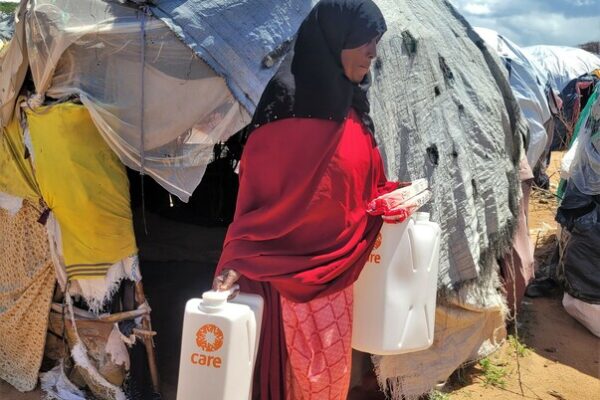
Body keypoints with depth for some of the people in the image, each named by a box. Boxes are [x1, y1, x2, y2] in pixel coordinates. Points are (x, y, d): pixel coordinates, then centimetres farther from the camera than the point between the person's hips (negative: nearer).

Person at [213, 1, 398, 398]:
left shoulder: (350, 104, 5)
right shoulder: (288, 100, -19)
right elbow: (257, 190, -17)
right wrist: (236, 260, -19)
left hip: (338, 261, 8)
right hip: (294, 266, -7)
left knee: (334, 366, 20)